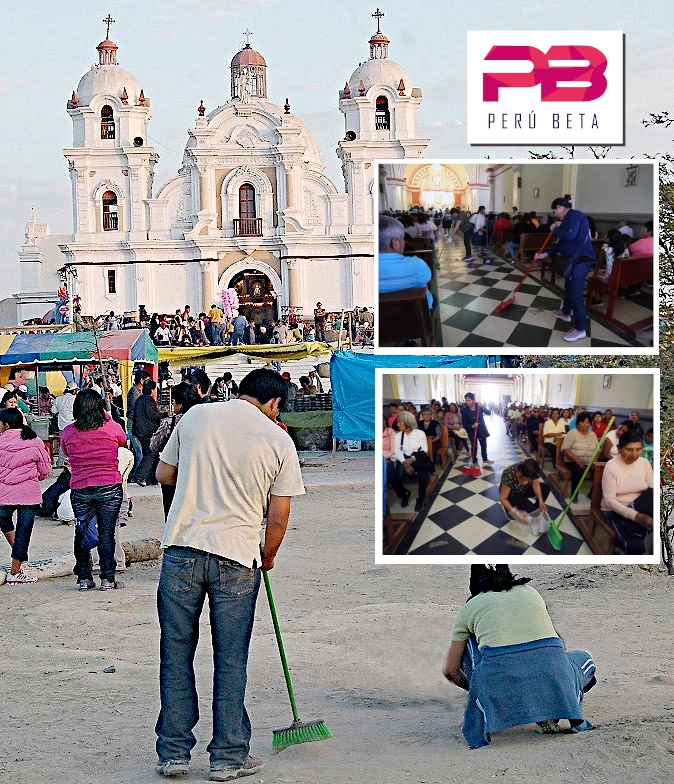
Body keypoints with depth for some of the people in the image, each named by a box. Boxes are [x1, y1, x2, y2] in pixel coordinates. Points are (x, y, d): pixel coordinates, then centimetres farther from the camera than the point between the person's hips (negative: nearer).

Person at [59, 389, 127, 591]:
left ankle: (84, 578, 13)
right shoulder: (111, 428, -7)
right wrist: (107, 418, 22)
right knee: (106, 534, 3)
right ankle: (108, 578, 4)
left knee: (81, 534, 11)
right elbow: (123, 441, 14)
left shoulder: (67, 433, -2)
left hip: (79, 490, 2)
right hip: (109, 489, -1)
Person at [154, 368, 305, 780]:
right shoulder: (279, 441, 0)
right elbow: (279, 517, 1)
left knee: (176, 654, 11)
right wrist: (267, 557, 18)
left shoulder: (196, 415, 5)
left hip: (182, 548, 2)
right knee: (231, 661, 9)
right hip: (237, 559, -1)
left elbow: (164, 474, 13)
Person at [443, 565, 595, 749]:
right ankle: (548, 709, 7)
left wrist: (473, 687, 50)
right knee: (584, 658, 35)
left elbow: (450, 671, 28)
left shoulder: (469, 608, 21)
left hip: (500, 681, -1)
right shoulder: (530, 592, 28)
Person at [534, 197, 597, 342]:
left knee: (575, 292, -10)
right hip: (573, 259, 11)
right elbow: (562, 243, 22)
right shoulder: (568, 219, 17)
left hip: (581, 259, -11)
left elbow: (570, 235, -28)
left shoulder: (574, 215, -15)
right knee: (569, 288, 26)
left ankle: (580, 329, -7)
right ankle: (565, 312, 48)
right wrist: (546, 254, 17)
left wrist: (555, 229, -11)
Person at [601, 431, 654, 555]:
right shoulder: (611, 466, -14)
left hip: (641, 510, 4)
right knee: (636, 546, -29)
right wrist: (636, 516, -30)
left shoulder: (644, 463, 0)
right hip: (615, 511, -4)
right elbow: (609, 500, -18)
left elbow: (654, 490, -4)